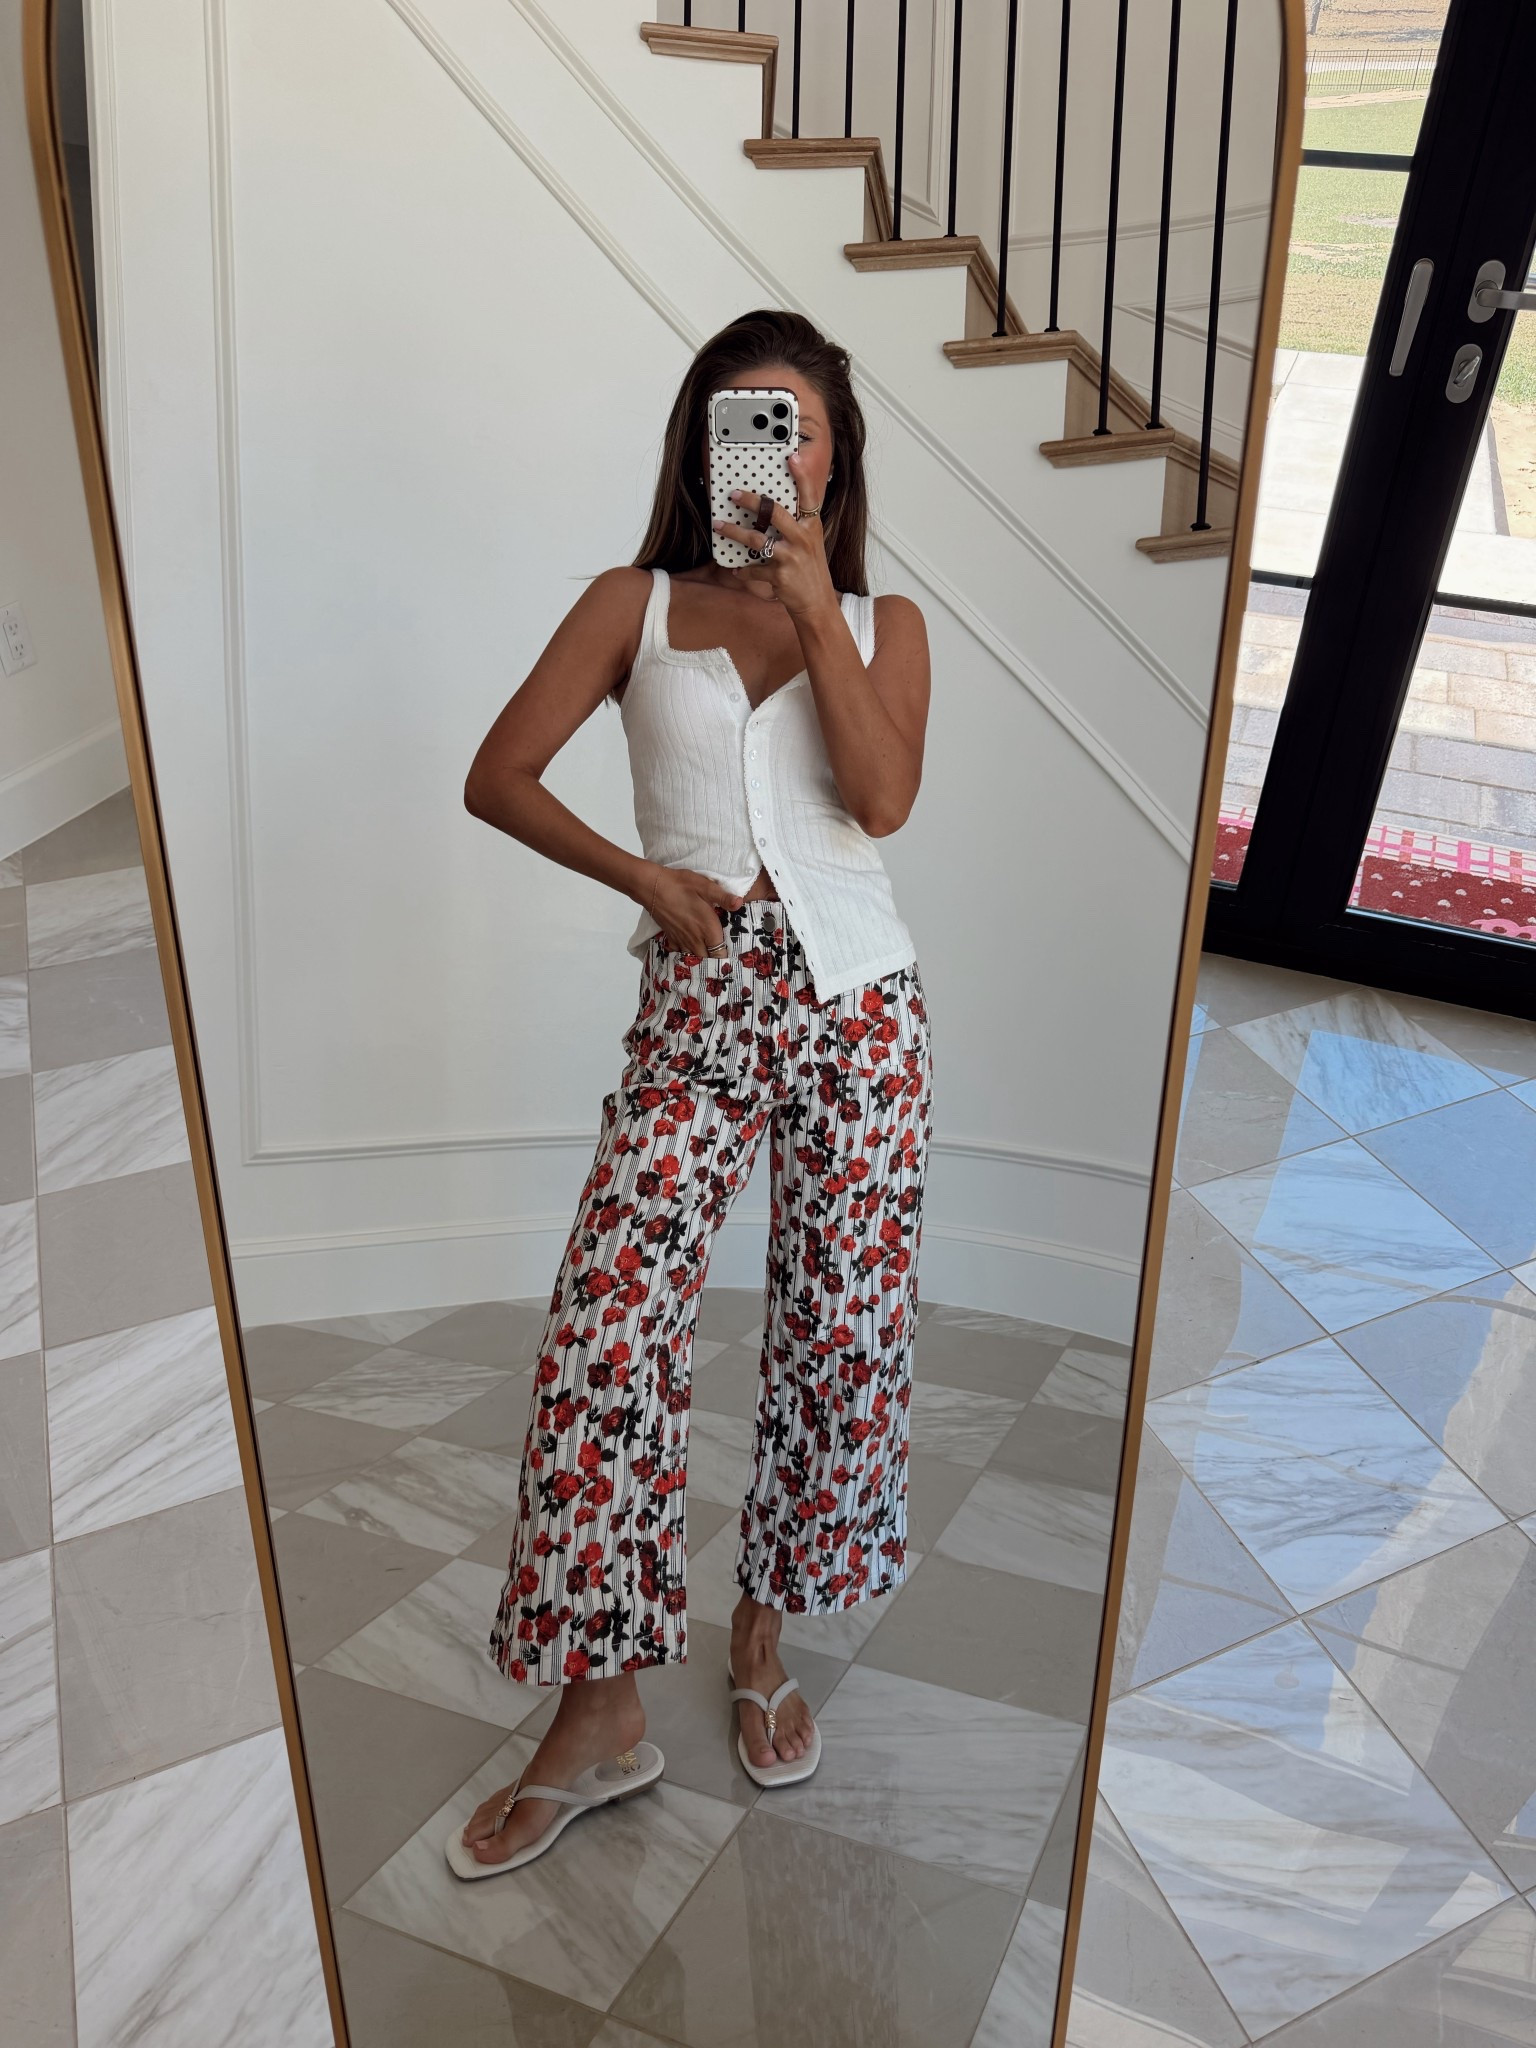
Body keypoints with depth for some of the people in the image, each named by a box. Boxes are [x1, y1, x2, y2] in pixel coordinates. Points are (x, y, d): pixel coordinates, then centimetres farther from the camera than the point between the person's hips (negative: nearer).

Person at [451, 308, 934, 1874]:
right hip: (695, 1008, -1)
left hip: (858, 1005, 2)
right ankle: (599, 1716, 4)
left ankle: (763, 1631, 27)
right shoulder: (636, 604, 9)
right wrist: (643, 874, -8)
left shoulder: (882, 620, 10)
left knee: (844, 1328, 4)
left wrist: (815, 606, -10)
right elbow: (498, 777, 3)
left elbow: (883, 799, -8)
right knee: (606, 1333, -11)